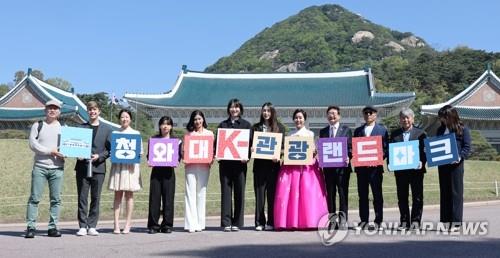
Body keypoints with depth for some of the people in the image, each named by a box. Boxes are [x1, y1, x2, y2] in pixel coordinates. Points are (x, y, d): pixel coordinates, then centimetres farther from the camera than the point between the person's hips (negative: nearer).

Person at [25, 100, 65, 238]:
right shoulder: (38, 125, 8)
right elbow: (32, 144, -3)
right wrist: (51, 151, -10)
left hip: (57, 168, 2)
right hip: (40, 166, -1)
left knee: (56, 199, 1)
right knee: (34, 198, -5)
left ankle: (53, 227, 6)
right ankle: (31, 227, -2)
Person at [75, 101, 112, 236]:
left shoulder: (107, 129, 9)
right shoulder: (80, 127, 11)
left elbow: (110, 149, 6)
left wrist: (99, 156, -10)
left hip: (98, 167, 0)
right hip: (82, 167, 0)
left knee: (95, 198, 2)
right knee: (82, 197, 0)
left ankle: (92, 226, 9)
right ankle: (82, 226, 5)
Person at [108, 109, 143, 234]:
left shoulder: (136, 133, 9)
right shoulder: (115, 133, 11)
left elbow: (140, 151, 8)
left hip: (131, 166, -1)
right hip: (117, 165, 1)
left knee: (129, 194, 0)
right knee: (118, 194, -1)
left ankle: (128, 224, 4)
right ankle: (116, 224, -1)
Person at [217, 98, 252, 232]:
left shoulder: (246, 124, 9)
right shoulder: (223, 124, 14)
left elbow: (250, 142, 4)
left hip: (240, 162, -1)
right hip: (225, 162, 1)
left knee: (239, 192, 1)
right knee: (226, 192, 0)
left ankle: (237, 223, 8)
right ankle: (226, 223, 2)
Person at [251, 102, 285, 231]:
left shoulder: (280, 128, 9)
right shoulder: (255, 127, 13)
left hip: (274, 164, -1)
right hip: (259, 164, 1)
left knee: (272, 193, 0)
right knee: (259, 193, 0)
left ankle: (271, 222, 7)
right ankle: (259, 222, 4)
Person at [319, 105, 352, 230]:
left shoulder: (346, 130, 8)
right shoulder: (323, 132, 14)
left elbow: (350, 147, 4)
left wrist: (348, 157, -14)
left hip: (342, 166, -3)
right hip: (328, 167, 3)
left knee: (343, 193, -3)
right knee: (330, 194, 6)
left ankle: (343, 219, 1)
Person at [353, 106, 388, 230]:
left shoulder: (382, 130, 6)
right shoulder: (358, 131, 15)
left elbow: (386, 148, 1)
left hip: (375, 167, -3)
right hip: (361, 167, 3)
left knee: (377, 195, 0)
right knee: (362, 195, 6)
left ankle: (378, 221, 5)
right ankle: (363, 220, 13)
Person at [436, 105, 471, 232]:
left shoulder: (463, 129, -2)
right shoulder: (440, 129, 14)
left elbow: (467, 147, -6)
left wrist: (460, 157, -21)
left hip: (455, 164, -5)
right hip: (442, 165, 5)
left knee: (456, 192, -1)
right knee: (444, 192, 8)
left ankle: (456, 222, 4)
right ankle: (446, 221, 14)